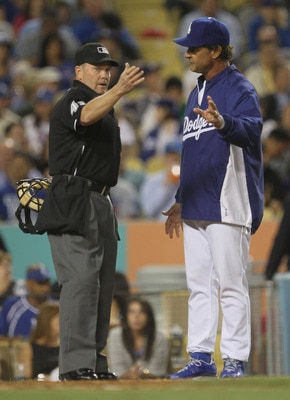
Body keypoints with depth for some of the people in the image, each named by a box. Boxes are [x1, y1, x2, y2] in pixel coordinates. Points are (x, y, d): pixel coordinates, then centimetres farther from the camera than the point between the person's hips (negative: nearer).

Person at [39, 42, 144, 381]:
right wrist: (119, 91, -50)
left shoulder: (103, 104, 22)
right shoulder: (72, 101, -9)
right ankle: (76, 364, -21)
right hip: (73, 203, -10)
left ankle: (93, 360, 13)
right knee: (81, 279, -17)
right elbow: (87, 115, -33)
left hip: (100, 202, 10)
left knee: (102, 282, 9)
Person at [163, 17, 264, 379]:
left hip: (228, 204, -9)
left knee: (230, 285, -7)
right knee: (198, 284, 10)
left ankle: (235, 360, -6)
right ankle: (201, 357, 15)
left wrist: (224, 123, -49)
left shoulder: (240, 88, -7)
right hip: (195, 208, 9)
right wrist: (180, 200, 24)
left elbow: (251, 129, -28)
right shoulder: (197, 93, 20)